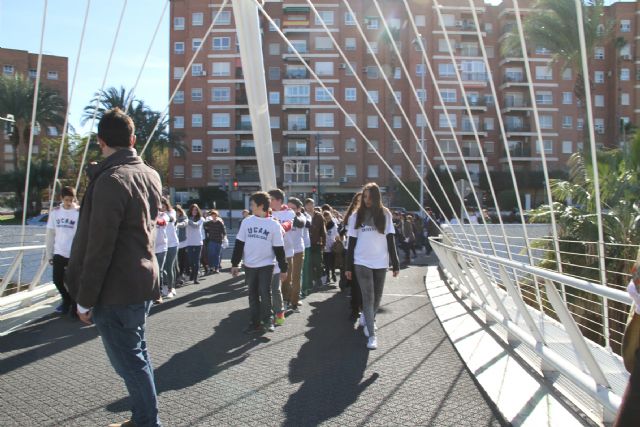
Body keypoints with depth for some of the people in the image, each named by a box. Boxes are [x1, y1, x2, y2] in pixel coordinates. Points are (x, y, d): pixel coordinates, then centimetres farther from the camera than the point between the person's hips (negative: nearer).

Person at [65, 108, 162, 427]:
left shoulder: (110, 180, -19)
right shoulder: (150, 175, 7)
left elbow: (99, 247, -21)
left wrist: (85, 299, -13)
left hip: (116, 292, -9)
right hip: (143, 283, 9)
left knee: (130, 363, 2)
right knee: (137, 356, 20)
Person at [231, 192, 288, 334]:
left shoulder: (274, 225, -6)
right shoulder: (246, 222, 2)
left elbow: (279, 249, -3)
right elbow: (239, 244, 6)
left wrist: (283, 268, -2)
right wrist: (235, 264, 3)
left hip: (266, 265, -3)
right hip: (249, 265, 3)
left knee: (265, 293, -5)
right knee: (253, 294, 9)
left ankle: (267, 320, 15)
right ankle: (255, 323, 17)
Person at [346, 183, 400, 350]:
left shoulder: (385, 214, 3)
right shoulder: (357, 216, 2)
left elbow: (390, 240, 3)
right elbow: (352, 242, 4)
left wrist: (395, 264, -1)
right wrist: (349, 266, 2)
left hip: (380, 262, 1)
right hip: (362, 262, -1)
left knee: (377, 297, 13)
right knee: (368, 297, -6)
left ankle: (368, 319, 39)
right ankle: (372, 335, -3)